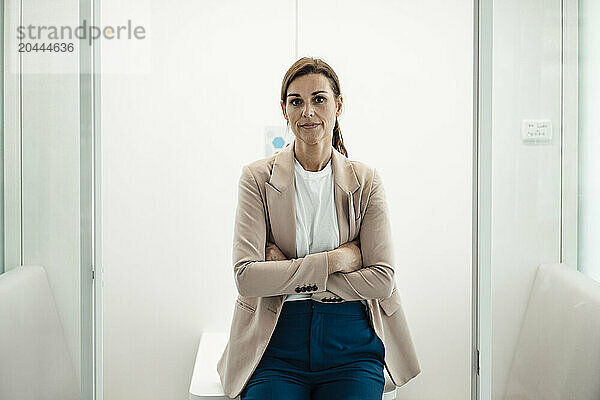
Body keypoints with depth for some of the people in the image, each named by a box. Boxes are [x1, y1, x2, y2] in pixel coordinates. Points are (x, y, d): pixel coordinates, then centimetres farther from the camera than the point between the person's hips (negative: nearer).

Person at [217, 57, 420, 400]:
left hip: (351, 344, 1)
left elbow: (382, 279, -5)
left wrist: (290, 275, -10)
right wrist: (335, 259, -12)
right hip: (278, 339, -1)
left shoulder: (366, 181, 3)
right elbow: (247, 277, -10)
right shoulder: (258, 177, 0)